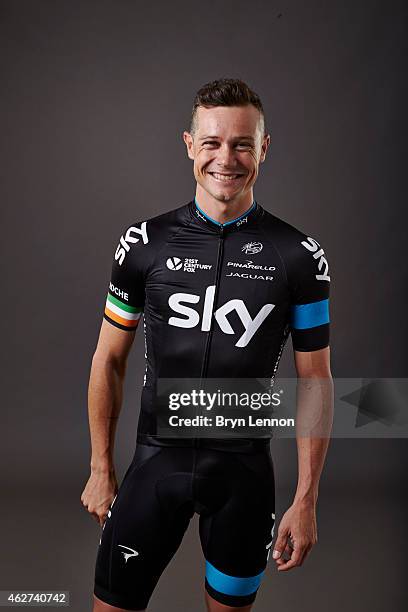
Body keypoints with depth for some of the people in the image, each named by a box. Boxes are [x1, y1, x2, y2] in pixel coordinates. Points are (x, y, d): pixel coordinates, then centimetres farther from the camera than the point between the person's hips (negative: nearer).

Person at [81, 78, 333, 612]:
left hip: (245, 469, 0)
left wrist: (306, 499, -3)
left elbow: (315, 383, -2)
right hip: (156, 461, 1)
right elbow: (109, 360, 4)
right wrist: (101, 470, 5)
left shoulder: (299, 256, -6)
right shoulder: (145, 242, -4)